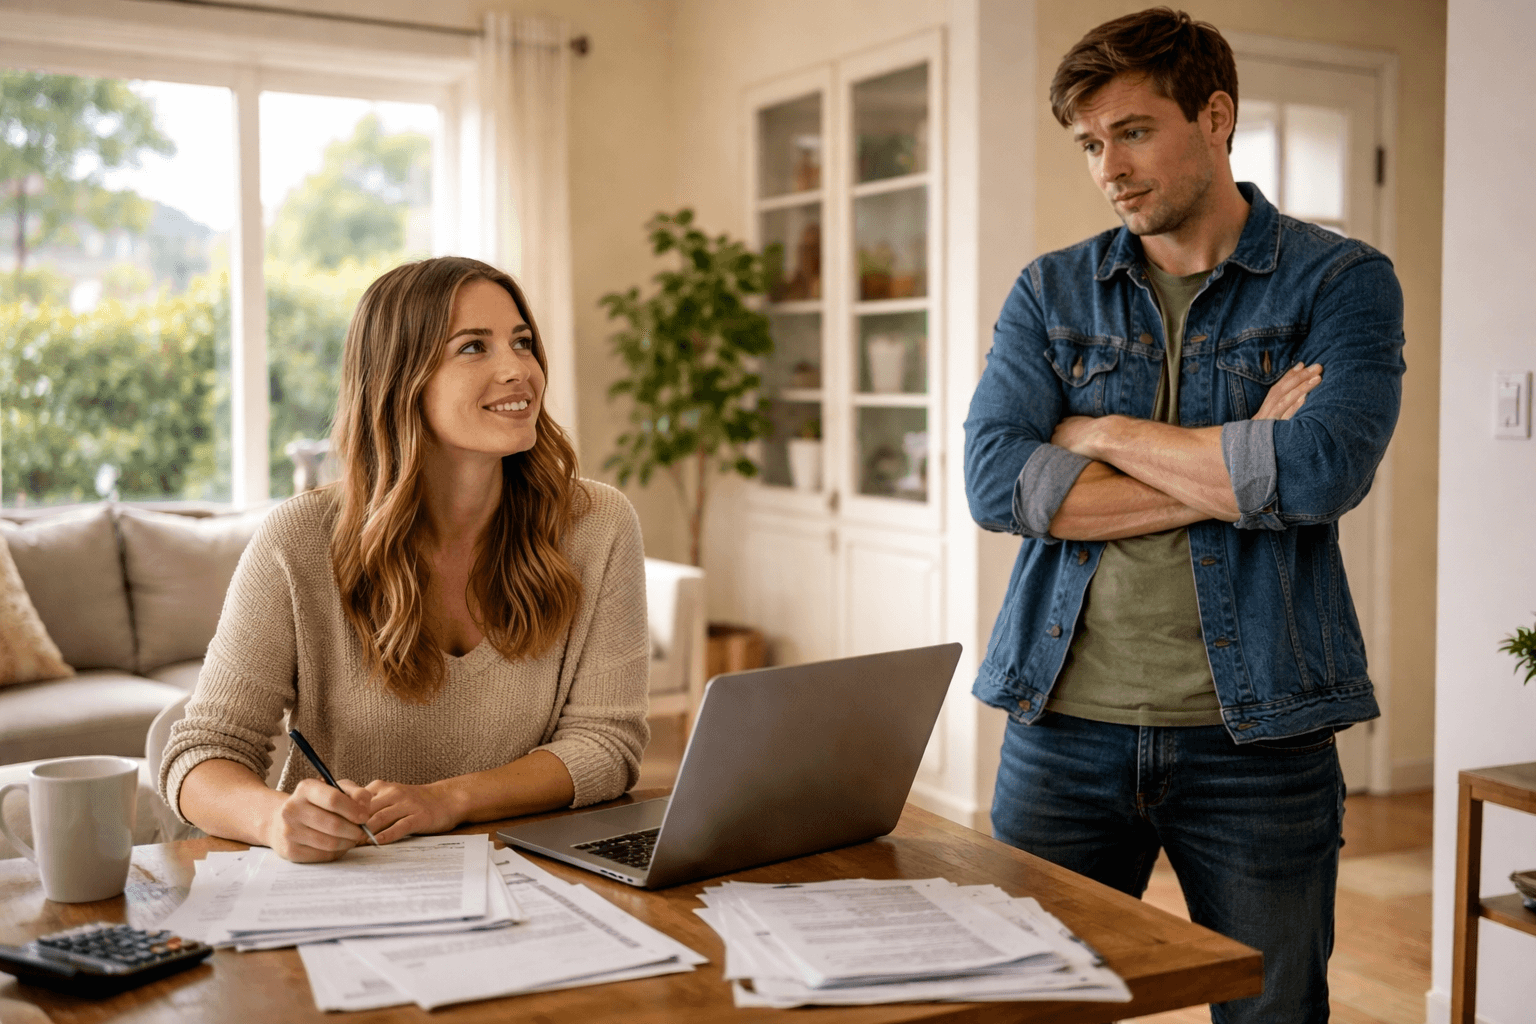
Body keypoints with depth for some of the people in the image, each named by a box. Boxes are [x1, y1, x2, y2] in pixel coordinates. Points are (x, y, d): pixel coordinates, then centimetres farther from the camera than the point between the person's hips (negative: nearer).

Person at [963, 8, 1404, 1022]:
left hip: (1258, 735, -2)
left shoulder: (1342, 281, 0)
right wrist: (1236, 472, -12)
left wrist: (1105, 431, -8)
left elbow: (1321, 474, -18)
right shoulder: (1051, 292, 7)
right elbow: (996, 480, -8)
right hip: (1064, 725, 2)